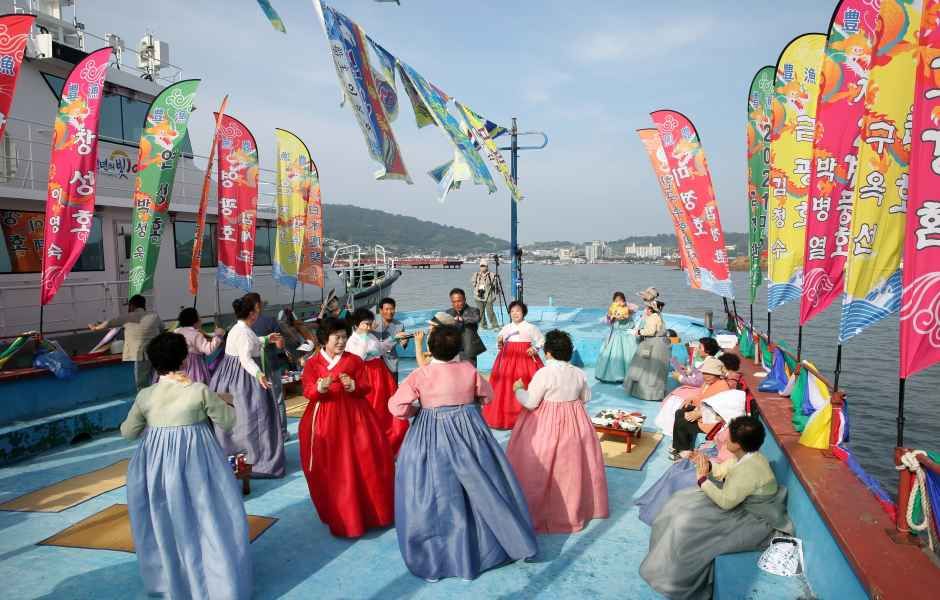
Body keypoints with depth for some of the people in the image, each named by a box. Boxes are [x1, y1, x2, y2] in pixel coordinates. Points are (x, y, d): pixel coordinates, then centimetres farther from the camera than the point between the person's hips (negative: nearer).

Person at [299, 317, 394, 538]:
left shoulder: (355, 360, 3)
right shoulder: (312, 363, 2)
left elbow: (366, 388, 3)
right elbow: (308, 393, -5)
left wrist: (353, 386, -18)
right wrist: (321, 388, -25)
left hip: (353, 416, 0)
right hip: (324, 418, 0)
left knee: (362, 462, 1)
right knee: (329, 468, 3)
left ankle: (369, 510, 18)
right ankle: (338, 516, 19)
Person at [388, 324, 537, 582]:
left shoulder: (420, 374, -12)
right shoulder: (469, 369, -6)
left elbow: (396, 406, -12)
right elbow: (487, 395, 9)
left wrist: (418, 410, 5)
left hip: (432, 437, -2)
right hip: (470, 431, 2)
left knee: (438, 493, 9)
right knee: (483, 486, 13)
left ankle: (439, 554, 21)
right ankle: (513, 541, 25)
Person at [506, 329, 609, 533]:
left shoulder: (544, 373, -19)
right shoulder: (579, 373, -2)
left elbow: (530, 403, -17)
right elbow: (586, 398, 11)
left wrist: (519, 389, 0)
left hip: (546, 424, -6)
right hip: (574, 422, 6)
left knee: (541, 466, 7)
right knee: (571, 466, 19)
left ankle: (535, 509, 17)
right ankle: (574, 506, 35)